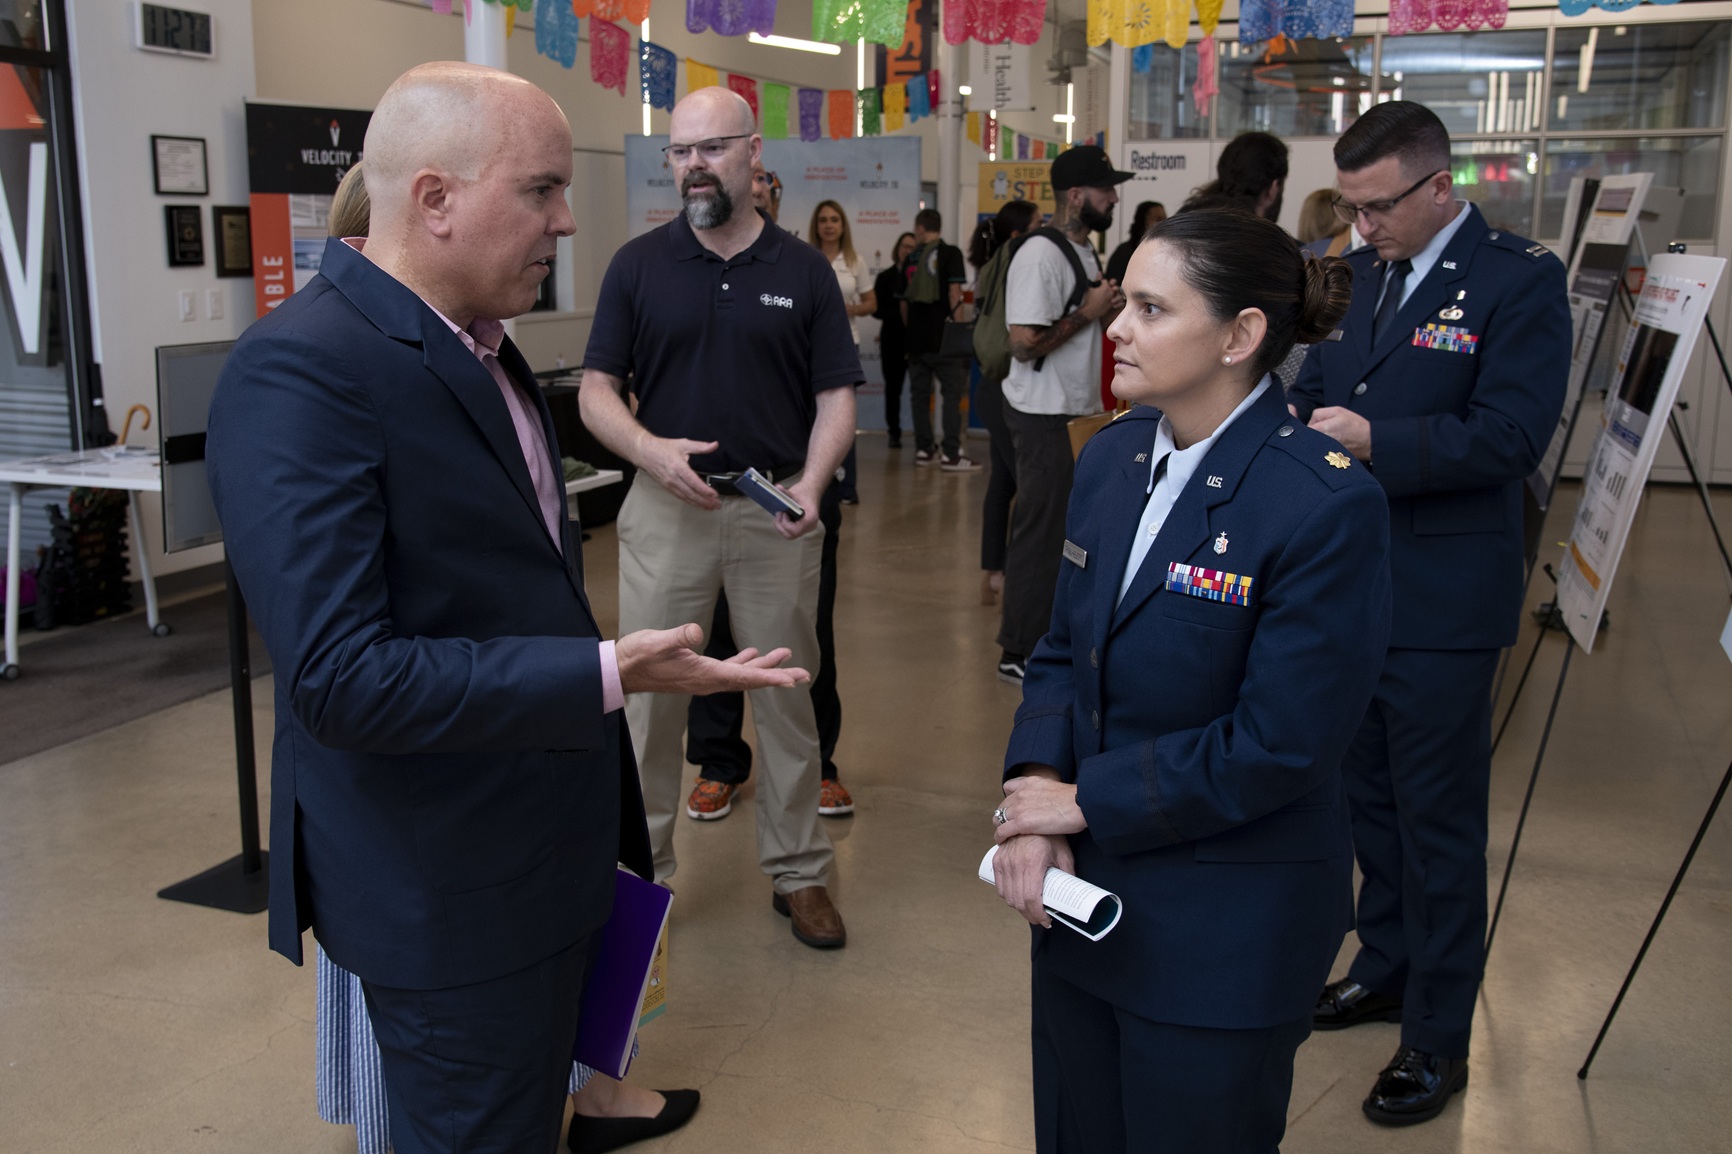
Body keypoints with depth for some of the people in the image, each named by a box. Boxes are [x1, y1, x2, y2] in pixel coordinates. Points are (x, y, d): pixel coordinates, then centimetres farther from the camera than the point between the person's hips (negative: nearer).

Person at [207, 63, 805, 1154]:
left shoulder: (477, 345, 7)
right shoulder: (302, 370, -23)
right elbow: (339, 679, -28)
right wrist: (607, 675, -29)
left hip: (542, 848, 9)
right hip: (448, 889, -9)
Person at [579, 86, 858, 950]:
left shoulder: (803, 270, 5)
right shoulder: (638, 264, 4)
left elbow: (836, 396, 3)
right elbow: (596, 390, 3)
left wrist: (812, 484, -14)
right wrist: (652, 450, -16)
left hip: (775, 510, 0)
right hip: (666, 506, 0)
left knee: (788, 695, 8)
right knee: (648, 698, 4)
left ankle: (798, 872, 23)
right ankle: (641, 874, 20)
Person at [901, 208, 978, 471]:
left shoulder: (911, 259, 10)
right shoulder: (950, 253, -3)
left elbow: (904, 301, 14)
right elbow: (954, 293, -11)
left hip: (916, 337, 5)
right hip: (942, 337, -5)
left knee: (920, 394, 10)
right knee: (952, 392, -3)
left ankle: (924, 449, 13)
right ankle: (951, 454, -8)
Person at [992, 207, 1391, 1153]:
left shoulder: (1325, 504, -21)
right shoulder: (1113, 455, 2)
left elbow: (1278, 746, -21)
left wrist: (1085, 799, -15)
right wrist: (1035, 786, -9)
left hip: (1225, 934, -6)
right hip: (1082, 892, 7)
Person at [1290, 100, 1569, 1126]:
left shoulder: (1520, 280, -12)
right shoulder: (1364, 273, 10)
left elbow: (1511, 436, -20)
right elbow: (1320, 386, 15)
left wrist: (1374, 442, -28)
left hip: (1441, 602, -7)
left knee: (1437, 822, 3)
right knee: (1369, 797, 20)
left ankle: (1439, 1039, 18)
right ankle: (1386, 968, 39)